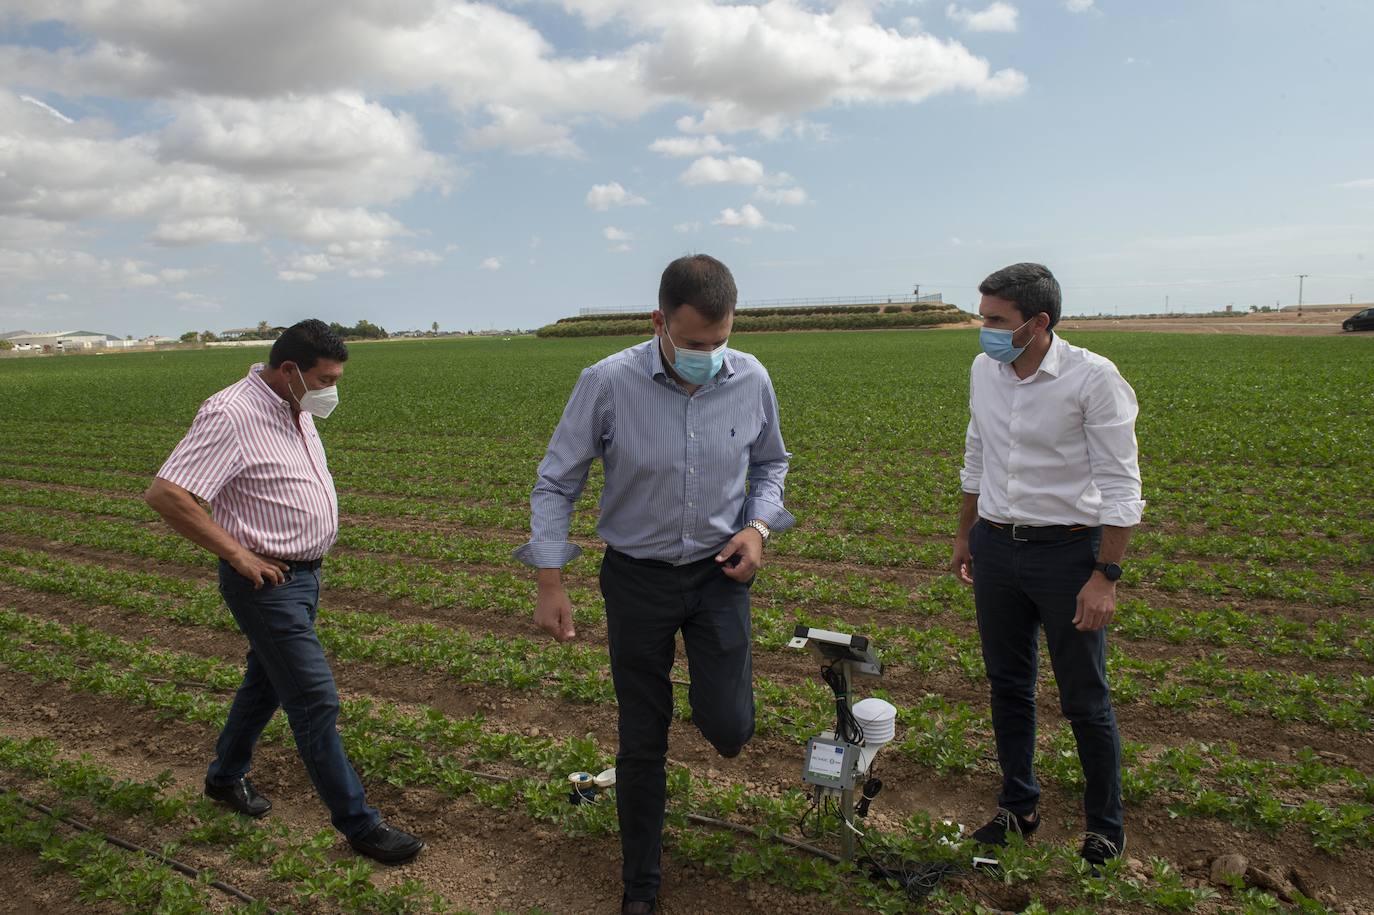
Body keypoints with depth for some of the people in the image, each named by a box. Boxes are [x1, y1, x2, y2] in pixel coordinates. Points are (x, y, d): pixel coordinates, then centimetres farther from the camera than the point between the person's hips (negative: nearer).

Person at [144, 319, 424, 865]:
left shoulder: (295, 409, 6)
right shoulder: (232, 415, -22)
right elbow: (165, 494, -25)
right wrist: (238, 554, -23)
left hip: (304, 575, 9)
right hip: (267, 581, -9)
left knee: (266, 683, 23)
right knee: (316, 702, -5)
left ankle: (226, 776, 45)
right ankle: (358, 825, 5)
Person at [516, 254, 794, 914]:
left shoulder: (752, 381, -10)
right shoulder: (608, 383, -18)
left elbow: (770, 462, 10)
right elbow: (555, 483, -8)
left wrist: (758, 525, -8)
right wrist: (550, 583, -12)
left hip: (719, 571, 1)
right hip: (637, 577, -1)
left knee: (726, 729, -6)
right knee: (643, 740, 10)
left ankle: (733, 670, 34)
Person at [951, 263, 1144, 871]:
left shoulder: (1094, 379, -15)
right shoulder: (984, 370, 2)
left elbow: (1120, 487, -14)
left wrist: (1106, 576, -17)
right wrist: (965, 534, 18)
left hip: (1067, 551, -5)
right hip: (996, 548, 5)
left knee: (1085, 702, 8)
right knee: (1008, 686, 16)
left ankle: (1105, 826, 29)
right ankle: (1018, 806, 34)